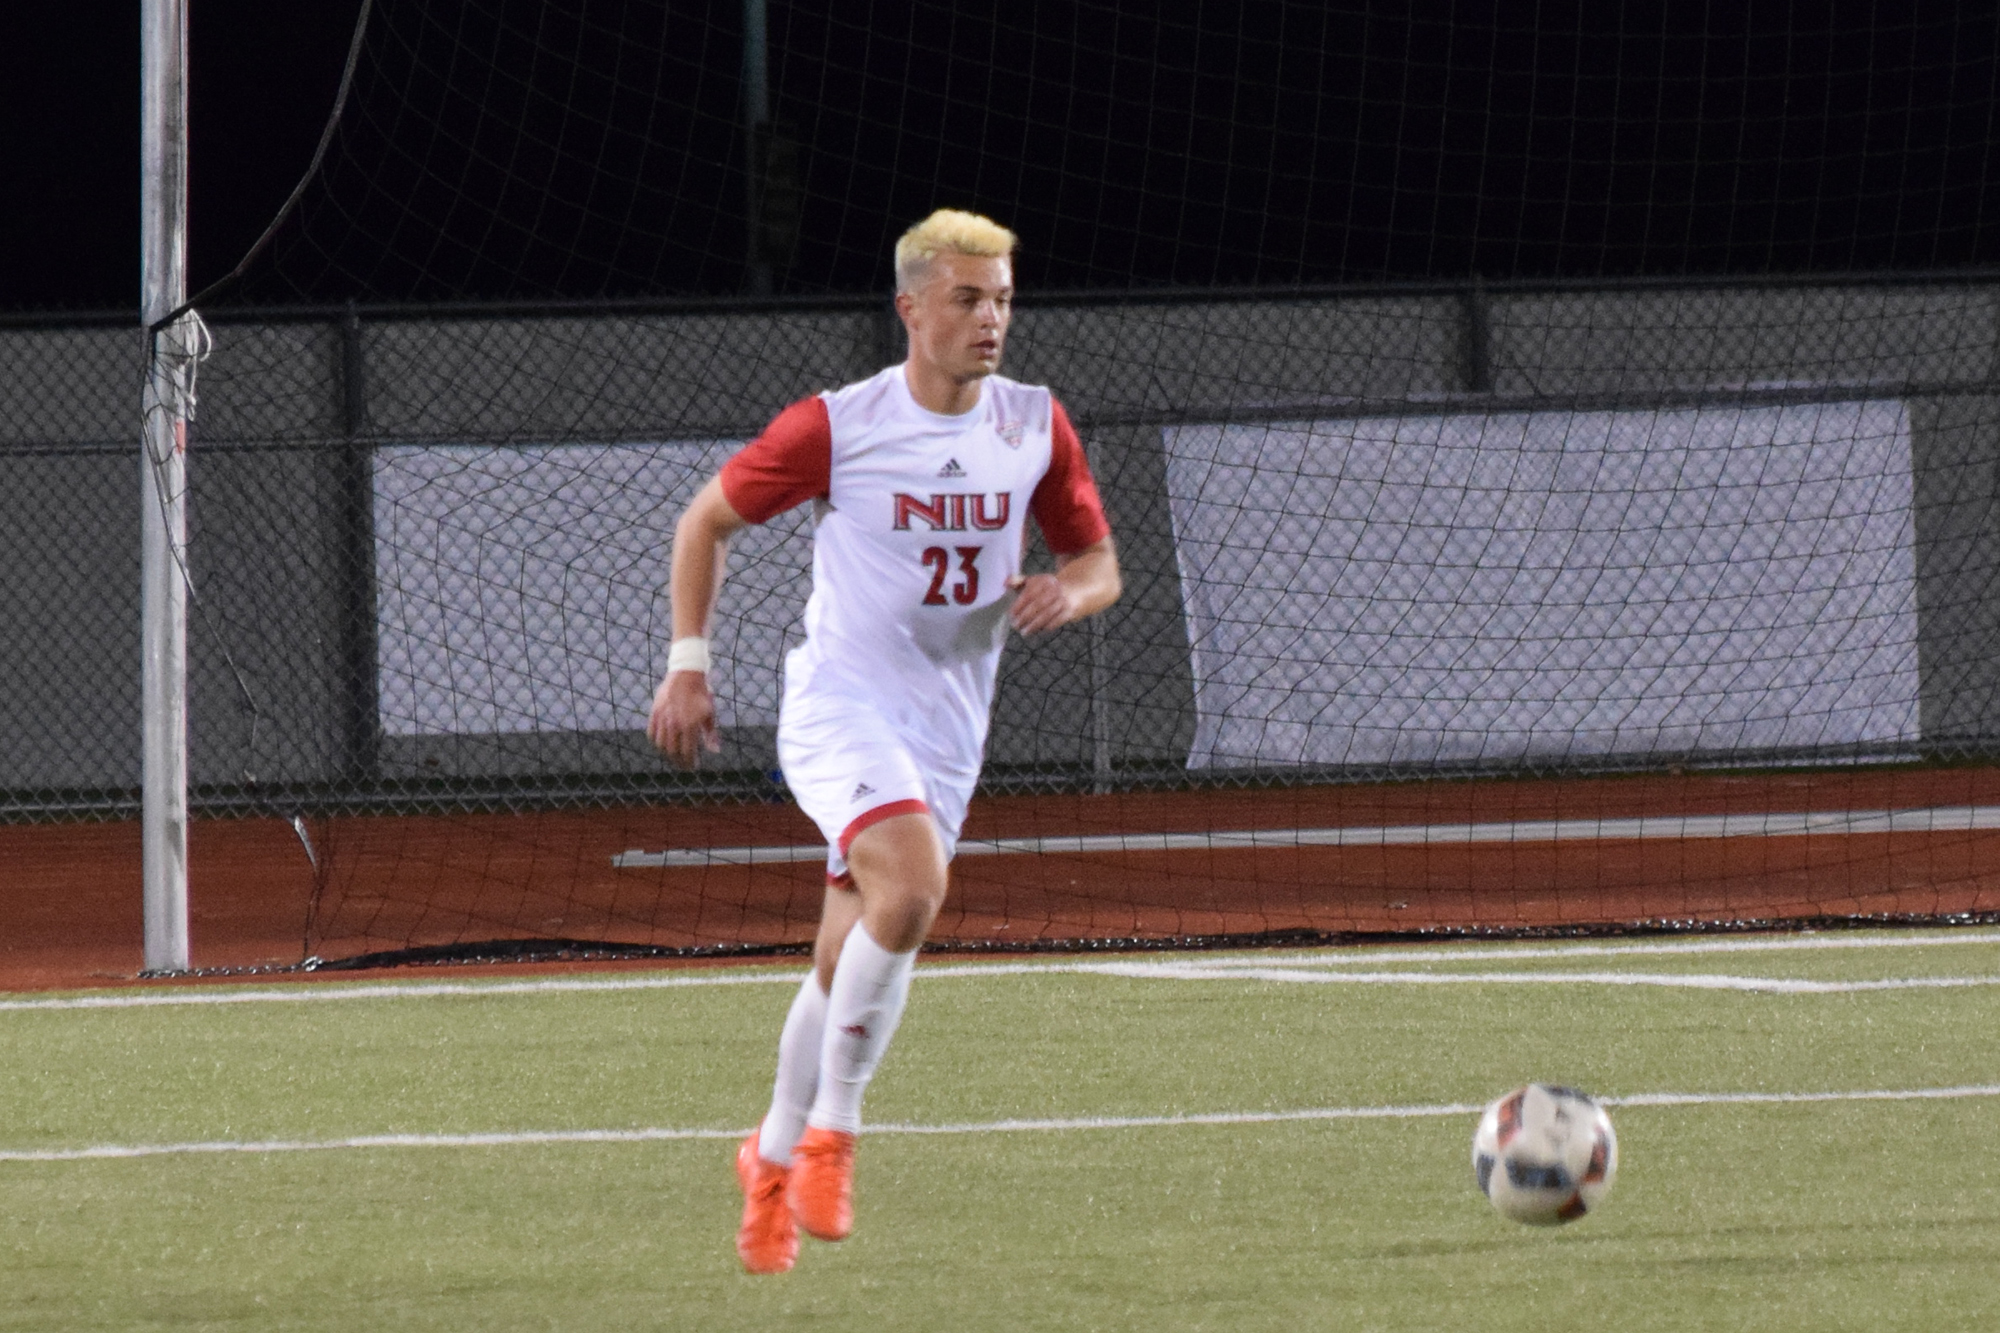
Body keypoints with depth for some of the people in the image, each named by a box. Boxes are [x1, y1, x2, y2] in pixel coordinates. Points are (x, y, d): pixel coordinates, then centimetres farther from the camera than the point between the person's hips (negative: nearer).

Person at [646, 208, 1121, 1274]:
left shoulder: (1035, 426, 3)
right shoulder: (838, 427, -10)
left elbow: (1099, 563, 12)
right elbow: (707, 519, 3)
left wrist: (1069, 590, -12)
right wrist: (688, 664, -2)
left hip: (948, 727, 5)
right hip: (840, 705, -5)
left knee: (847, 964, 5)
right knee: (914, 884, -29)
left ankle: (775, 1158, 26)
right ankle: (831, 1128, -15)